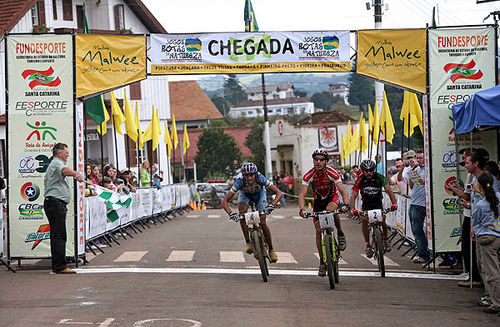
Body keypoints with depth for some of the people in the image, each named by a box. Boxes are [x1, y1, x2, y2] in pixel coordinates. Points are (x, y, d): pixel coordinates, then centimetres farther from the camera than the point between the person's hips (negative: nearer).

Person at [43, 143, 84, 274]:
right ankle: (60, 266, -16)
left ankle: (57, 266, 15)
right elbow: (64, 170, -31)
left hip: (52, 203, 11)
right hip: (56, 203, -11)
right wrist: (77, 174, -49)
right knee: (59, 235, -13)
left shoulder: (52, 164, 26)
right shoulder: (57, 163, -8)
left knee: (57, 235, 12)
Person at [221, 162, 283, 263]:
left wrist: (271, 205, -55)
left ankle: (271, 249, 6)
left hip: (259, 194, 0)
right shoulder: (240, 182, -37)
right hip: (245, 194, 0)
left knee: (262, 222, -13)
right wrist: (230, 213, -53)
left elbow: (279, 193, -38)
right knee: (242, 213, -31)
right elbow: (224, 201, -36)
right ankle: (248, 242, -21)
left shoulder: (261, 179, -38)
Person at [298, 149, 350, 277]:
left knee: (330, 209, -38)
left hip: (332, 198, -2)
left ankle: (340, 234, -14)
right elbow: (302, 194, -24)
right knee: (319, 230, -6)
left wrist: (346, 204, -47)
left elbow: (343, 191, -27)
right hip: (318, 201, 2)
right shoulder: (309, 175, -20)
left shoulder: (332, 173, -23)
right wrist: (302, 209, -42)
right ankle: (322, 262, 4)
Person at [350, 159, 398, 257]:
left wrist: (394, 203, -42)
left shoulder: (380, 177, -19)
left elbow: (389, 190, -26)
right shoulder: (360, 180, -18)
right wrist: (353, 209, -39)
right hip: (366, 204, 0)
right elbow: (353, 196, -22)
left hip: (378, 203, 0)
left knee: (382, 220, -23)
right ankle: (367, 244, -13)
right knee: (364, 220, -26)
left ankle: (386, 238, 6)